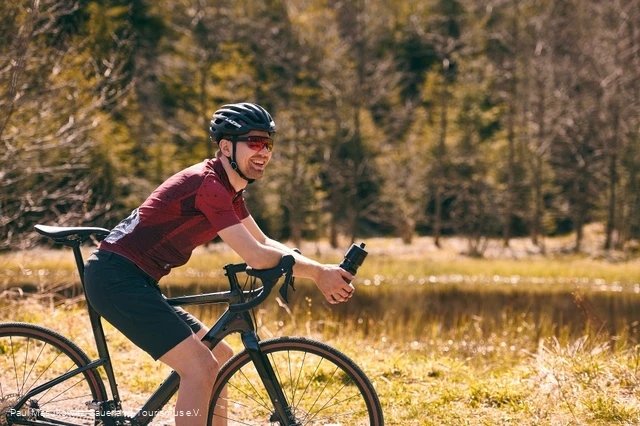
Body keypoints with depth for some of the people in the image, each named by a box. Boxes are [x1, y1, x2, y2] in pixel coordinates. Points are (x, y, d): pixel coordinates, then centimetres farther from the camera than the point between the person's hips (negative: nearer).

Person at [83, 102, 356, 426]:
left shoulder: (228, 190, 13)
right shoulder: (208, 184, -19)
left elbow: (264, 243, 16)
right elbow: (256, 257, -22)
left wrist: (320, 272, 2)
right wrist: (317, 271, -12)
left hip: (135, 281, 11)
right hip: (116, 276, -11)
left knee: (221, 358, 15)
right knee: (200, 366, -19)